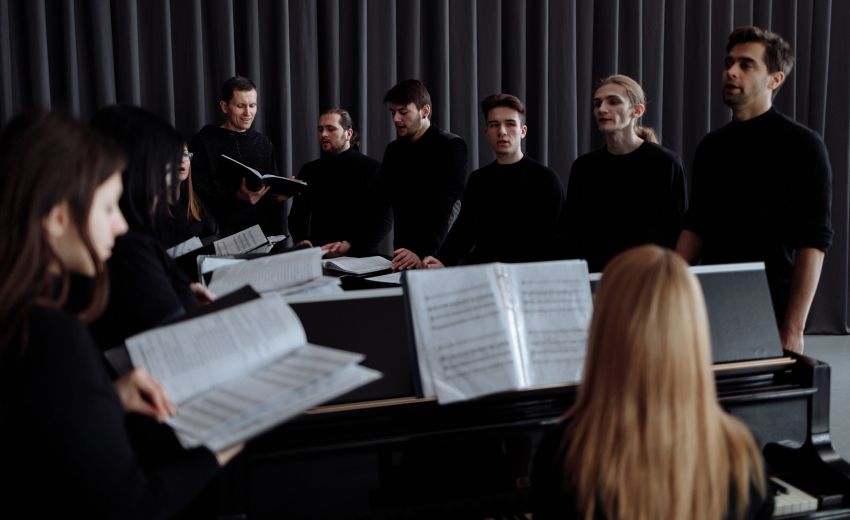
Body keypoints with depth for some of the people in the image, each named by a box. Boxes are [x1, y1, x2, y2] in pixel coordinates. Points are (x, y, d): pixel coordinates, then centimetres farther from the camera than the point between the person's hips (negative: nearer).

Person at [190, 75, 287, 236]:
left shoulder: (264, 143, 14)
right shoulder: (203, 143, -2)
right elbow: (200, 193, -9)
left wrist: (280, 195, -5)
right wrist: (237, 196, -23)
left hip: (263, 230, 4)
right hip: (222, 233, -4)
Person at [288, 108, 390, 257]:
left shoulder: (372, 168, 1)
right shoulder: (309, 170, 14)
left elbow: (382, 220, -5)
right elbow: (297, 216, 14)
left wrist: (348, 245, -17)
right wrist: (302, 240, -8)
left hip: (361, 256, -3)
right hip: (318, 256, 3)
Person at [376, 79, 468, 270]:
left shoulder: (451, 146, -6)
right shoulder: (393, 150, 14)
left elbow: (447, 210, -16)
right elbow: (378, 204, 12)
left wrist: (423, 254, -27)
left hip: (437, 255, -5)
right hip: (402, 254, 5)